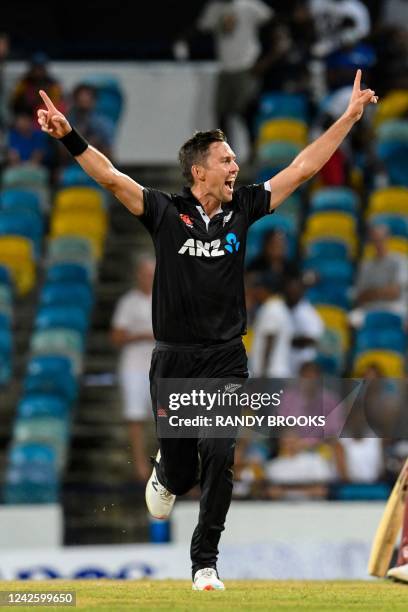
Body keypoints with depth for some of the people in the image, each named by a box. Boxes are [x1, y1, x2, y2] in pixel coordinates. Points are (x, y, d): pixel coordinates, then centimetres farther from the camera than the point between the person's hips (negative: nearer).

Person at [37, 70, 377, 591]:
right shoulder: (166, 212, -3)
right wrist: (69, 137, -27)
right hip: (173, 361, -1)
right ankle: (167, 475, 45)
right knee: (180, 466, 6)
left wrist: (350, 116, 7)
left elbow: (302, 168, 8)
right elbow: (111, 177, -13)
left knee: (219, 457, -14)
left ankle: (205, 562, -3)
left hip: (226, 359, 1)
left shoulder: (242, 211, 5)